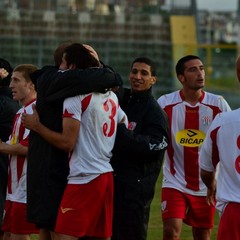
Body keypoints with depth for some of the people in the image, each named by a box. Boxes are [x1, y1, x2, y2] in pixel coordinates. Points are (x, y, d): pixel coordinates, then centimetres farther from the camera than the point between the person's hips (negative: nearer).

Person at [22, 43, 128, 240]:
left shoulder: (75, 96, -10)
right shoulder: (111, 96, 14)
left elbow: (67, 142, -14)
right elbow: (124, 124, 26)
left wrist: (37, 126, -3)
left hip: (84, 179, -8)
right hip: (107, 175, 9)